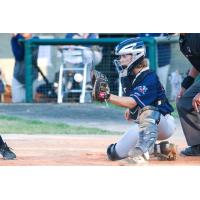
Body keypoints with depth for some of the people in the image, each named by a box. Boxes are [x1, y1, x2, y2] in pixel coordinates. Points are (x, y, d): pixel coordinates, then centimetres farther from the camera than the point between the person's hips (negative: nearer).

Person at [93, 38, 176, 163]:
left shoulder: (149, 77, -23)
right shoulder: (127, 77, 4)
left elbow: (132, 102, -36)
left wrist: (108, 97, -47)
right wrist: (130, 110, 4)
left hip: (164, 124, -9)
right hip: (142, 126, 9)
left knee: (147, 111, -41)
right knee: (114, 154, 2)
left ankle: (143, 149, -48)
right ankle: (154, 148, 17)